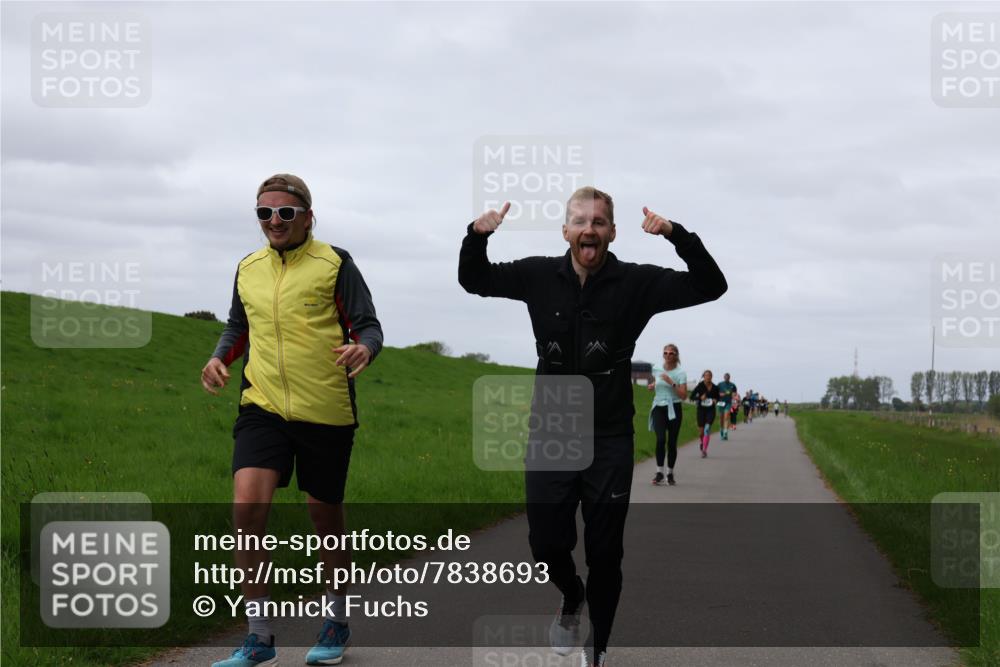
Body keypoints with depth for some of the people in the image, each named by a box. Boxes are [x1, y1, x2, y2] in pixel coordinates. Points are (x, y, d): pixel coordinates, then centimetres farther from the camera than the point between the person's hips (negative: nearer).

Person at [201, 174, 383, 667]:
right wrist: (219, 358, 5)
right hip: (262, 406, 3)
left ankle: (336, 623, 32)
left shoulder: (335, 264, -2)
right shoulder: (248, 269, 12)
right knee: (247, 506, -16)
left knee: (325, 516, 9)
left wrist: (363, 348, -25)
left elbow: (368, 326, -2)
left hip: (327, 413, -3)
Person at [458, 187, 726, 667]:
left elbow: (711, 286, -13)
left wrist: (677, 235, -28)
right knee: (546, 544, 5)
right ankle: (572, 596, 40)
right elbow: (473, 280, 9)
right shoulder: (540, 276, -2)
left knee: (604, 554, 5)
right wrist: (477, 236, -12)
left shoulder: (636, 282, -8)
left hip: (610, 442, -1)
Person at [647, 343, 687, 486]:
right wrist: (652, 386, 5)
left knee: (672, 442, 2)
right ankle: (659, 472, -12)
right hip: (659, 408, 1)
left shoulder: (680, 373, -6)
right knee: (660, 439, -17)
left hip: (674, 409, -1)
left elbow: (684, 395, -11)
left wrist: (671, 383, -21)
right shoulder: (656, 369, 5)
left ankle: (670, 474, 17)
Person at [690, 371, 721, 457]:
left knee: (707, 428, -18)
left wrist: (715, 400, -7)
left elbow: (718, 397, 15)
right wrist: (700, 398, -22)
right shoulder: (700, 386, -7)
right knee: (702, 430, 4)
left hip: (711, 410, 0)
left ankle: (704, 450, -19)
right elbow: (692, 396, -5)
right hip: (701, 410, 0)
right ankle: (702, 443, 37)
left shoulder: (715, 387, -1)